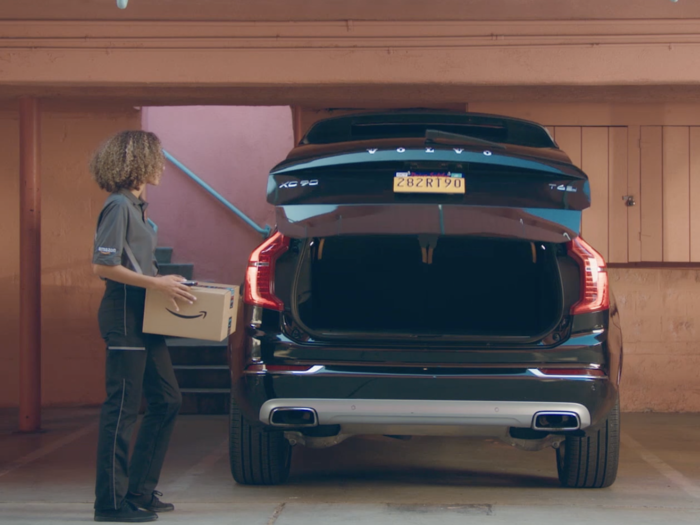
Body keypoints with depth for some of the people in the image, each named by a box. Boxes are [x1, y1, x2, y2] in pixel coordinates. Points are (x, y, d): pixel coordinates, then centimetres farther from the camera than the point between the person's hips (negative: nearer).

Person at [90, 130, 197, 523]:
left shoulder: (136, 206, 16)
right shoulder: (119, 206, -13)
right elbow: (103, 265, -20)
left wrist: (164, 282, 11)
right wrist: (155, 284, -19)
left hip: (144, 317, 10)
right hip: (124, 317, -10)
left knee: (167, 401, 11)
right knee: (123, 408, -6)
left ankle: (140, 491, 17)